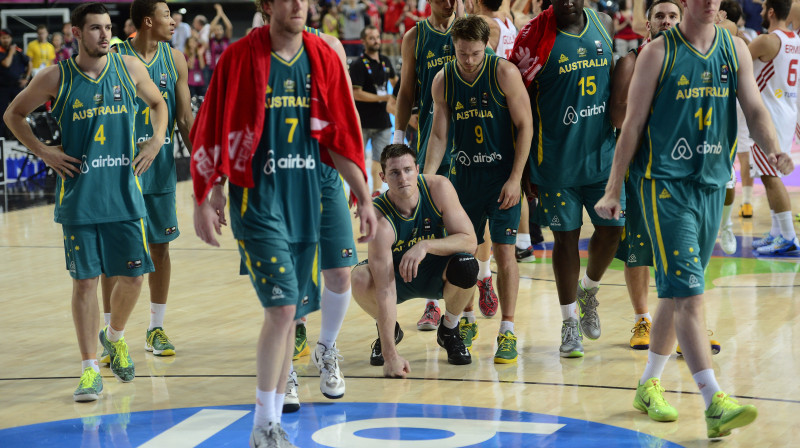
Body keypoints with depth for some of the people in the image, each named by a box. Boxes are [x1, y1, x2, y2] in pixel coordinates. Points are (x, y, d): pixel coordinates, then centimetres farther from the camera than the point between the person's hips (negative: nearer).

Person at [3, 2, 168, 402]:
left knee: (132, 275, 4)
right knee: (85, 280, -1)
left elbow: (157, 103, 19)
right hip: (79, 197, -2)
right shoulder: (56, 78, -5)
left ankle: (114, 337, 34)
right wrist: (43, 151, -3)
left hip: (124, 194, 2)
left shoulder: (129, 69, 1)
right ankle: (90, 370, 6)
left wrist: (156, 140, 3)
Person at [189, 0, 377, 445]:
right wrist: (206, 199, -6)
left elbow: (342, 135, 10)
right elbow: (213, 132, -4)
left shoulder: (324, 58, 5)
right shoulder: (240, 58, -8)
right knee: (282, 306, -14)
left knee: (290, 312, 8)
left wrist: (364, 197, 7)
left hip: (305, 199, 5)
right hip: (256, 199, -5)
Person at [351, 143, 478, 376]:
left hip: (437, 274, 1)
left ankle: (449, 329, 0)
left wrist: (426, 246, -40)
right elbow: (385, 290, -36)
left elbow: (470, 240, -22)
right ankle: (388, 332, 2)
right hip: (396, 276, -1)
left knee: (466, 265, -32)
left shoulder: (439, 188, -23)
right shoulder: (380, 219, -31)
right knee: (359, 279, -33)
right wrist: (390, 354, -41)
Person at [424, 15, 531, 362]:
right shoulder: (443, 81, -1)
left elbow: (525, 127, -9)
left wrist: (515, 179, -13)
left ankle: (507, 332, -2)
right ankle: (466, 323, 26)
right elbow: (439, 135, 4)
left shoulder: (504, 73, -12)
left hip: (502, 175, -4)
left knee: (504, 250, -7)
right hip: (463, 174, 4)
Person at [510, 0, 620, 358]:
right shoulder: (535, 35, -10)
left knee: (611, 227, 3)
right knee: (565, 236, 2)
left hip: (603, 151, 4)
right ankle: (570, 323, 14)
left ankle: (589, 291, 32)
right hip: (557, 158, -4)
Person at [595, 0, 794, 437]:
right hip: (665, 183, -5)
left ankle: (649, 385, 30)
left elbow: (754, 109, 3)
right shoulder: (659, 52, -5)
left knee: (678, 292, 14)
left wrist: (773, 150, -19)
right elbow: (633, 123, -3)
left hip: (713, 183, 5)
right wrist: (613, 190, -4)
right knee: (688, 294, -14)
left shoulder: (735, 49, 8)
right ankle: (714, 403, -22)